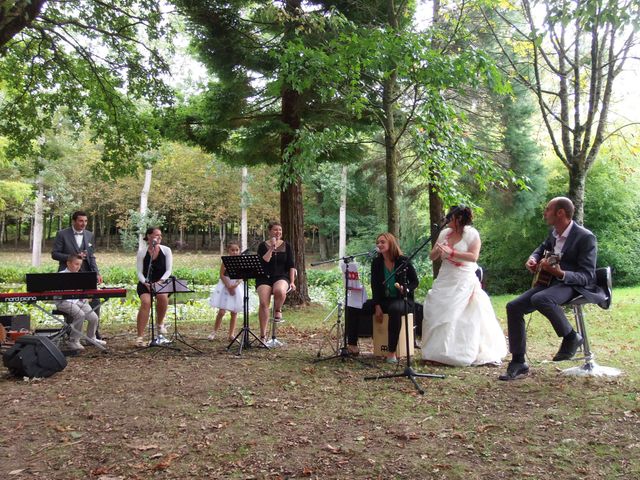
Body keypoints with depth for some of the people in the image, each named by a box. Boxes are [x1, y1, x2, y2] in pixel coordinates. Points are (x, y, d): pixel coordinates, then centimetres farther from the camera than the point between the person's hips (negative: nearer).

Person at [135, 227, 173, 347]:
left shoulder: (166, 250, 4)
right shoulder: (142, 252, 3)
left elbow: (169, 270, -1)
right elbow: (139, 272, 0)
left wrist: (160, 281, -18)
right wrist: (145, 283, -19)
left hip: (162, 283, 0)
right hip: (145, 283, 0)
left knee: (163, 297, -34)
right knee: (145, 302, -29)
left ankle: (160, 323, -5)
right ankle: (140, 337, -27)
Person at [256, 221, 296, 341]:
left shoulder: (286, 246, 10)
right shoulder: (263, 246, 6)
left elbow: (291, 265, 7)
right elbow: (263, 261, -10)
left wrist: (292, 282, -2)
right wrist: (272, 248, -13)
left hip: (281, 277, 0)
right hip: (264, 278, 0)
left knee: (280, 291, -37)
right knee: (263, 303, -21)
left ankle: (278, 310, -5)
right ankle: (263, 335, -13)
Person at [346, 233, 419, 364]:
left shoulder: (403, 261, -6)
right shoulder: (376, 262, 4)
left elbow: (415, 281, -1)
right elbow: (375, 286, 1)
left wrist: (405, 288, -23)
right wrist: (377, 307, -9)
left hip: (403, 299, -4)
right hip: (383, 300, 4)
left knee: (394, 310, -41)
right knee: (354, 308, -15)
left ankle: (391, 352, -35)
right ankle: (352, 345, -5)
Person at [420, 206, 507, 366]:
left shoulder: (472, 234, -5)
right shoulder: (444, 233, 10)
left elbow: (473, 256, -17)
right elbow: (432, 256, 12)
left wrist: (450, 252, -20)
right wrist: (438, 251, -11)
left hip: (464, 282, -5)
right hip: (444, 281, 5)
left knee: (461, 318, -7)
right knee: (437, 315, 0)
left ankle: (461, 355, 3)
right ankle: (438, 352, 11)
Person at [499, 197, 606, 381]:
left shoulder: (586, 237, -18)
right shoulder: (554, 232, 5)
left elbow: (587, 276, -20)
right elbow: (542, 247, 27)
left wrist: (560, 273, -36)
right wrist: (533, 259, 4)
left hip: (574, 285, -8)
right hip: (551, 282, 8)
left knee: (540, 299, -37)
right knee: (513, 307, -8)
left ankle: (571, 337, -12)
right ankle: (518, 362, -2)